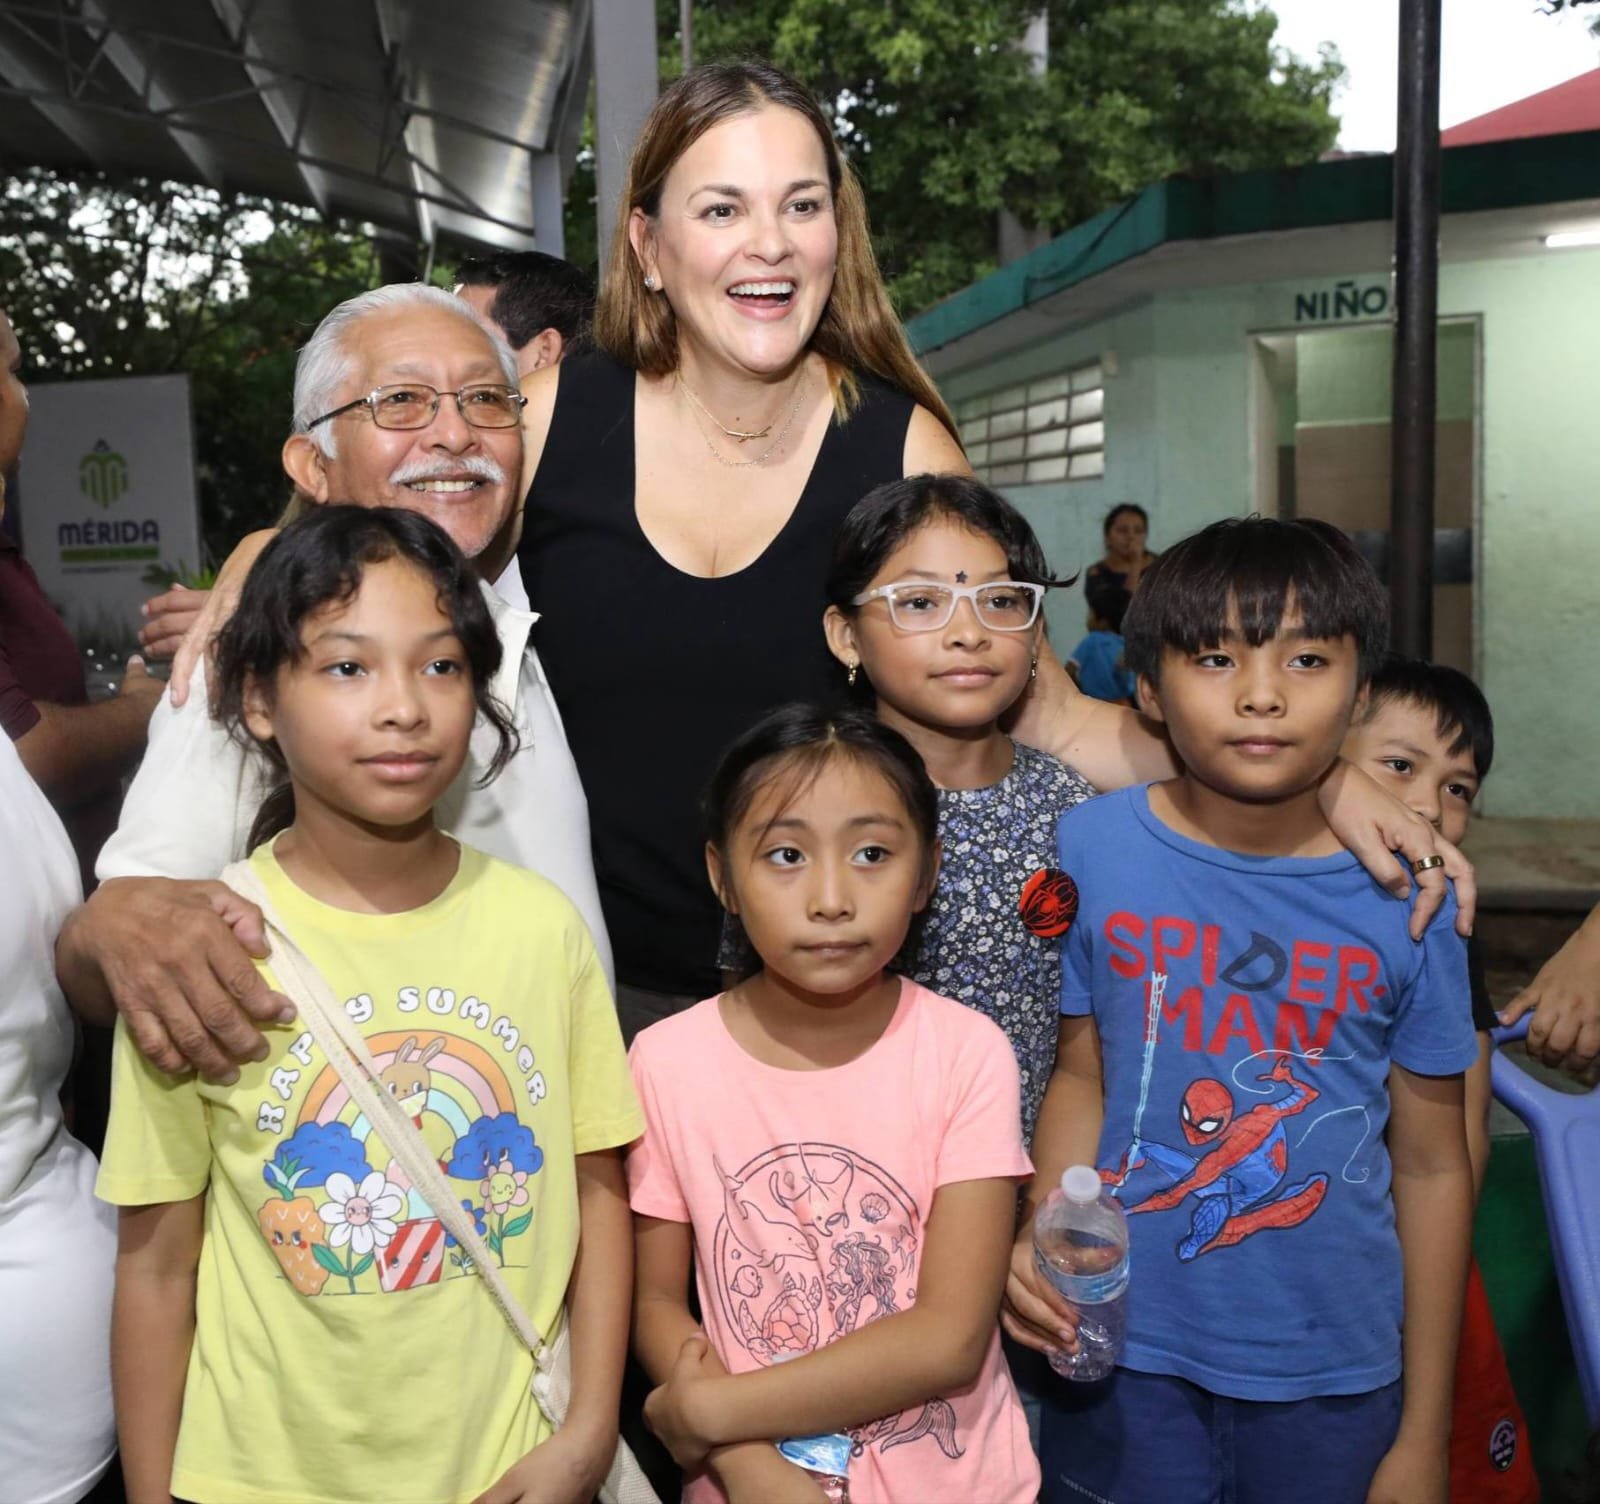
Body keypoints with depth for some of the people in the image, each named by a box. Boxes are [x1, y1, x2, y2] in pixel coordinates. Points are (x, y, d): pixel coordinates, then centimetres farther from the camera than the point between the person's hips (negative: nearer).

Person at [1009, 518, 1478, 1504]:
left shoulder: (1406, 902, -10)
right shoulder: (1093, 847, -9)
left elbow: (1432, 1168, -2)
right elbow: (1082, 1073, 1)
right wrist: (1042, 1240, -15)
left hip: (1336, 1372, 0)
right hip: (1124, 1353, 0)